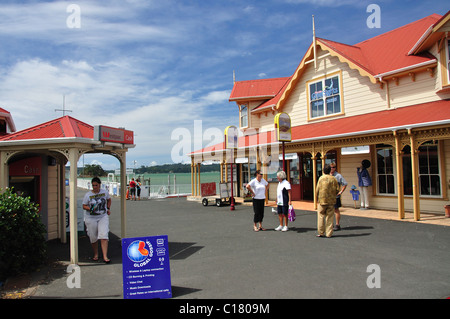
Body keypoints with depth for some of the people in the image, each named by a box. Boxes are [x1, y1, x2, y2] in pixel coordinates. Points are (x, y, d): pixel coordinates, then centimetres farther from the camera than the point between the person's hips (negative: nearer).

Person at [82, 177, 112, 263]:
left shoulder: (104, 192, 1)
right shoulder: (88, 195, -5)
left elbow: (109, 200, 21)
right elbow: (84, 206, -1)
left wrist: (108, 209, 14)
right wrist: (90, 209, -19)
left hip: (103, 217, 0)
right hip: (91, 218, 0)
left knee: (104, 236, -12)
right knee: (93, 238, 9)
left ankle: (105, 257, -11)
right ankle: (96, 254, 31)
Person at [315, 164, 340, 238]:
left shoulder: (321, 178, -6)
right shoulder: (333, 179, -1)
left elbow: (317, 190, -6)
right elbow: (337, 189, 2)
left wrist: (317, 198, 8)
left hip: (322, 200, -2)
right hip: (331, 201, 2)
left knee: (321, 216, 8)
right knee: (330, 217, 7)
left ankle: (321, 232, 7)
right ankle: (329, 233, 9)